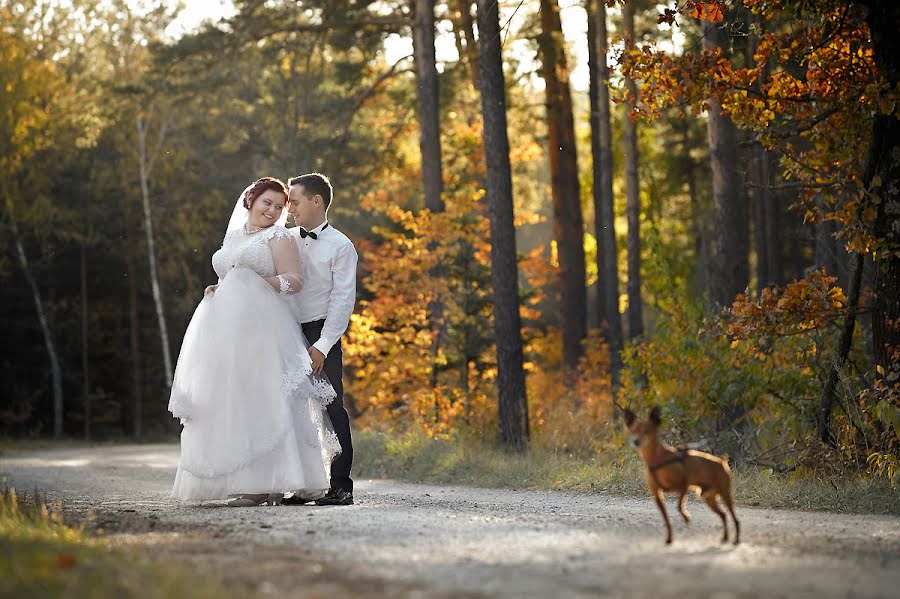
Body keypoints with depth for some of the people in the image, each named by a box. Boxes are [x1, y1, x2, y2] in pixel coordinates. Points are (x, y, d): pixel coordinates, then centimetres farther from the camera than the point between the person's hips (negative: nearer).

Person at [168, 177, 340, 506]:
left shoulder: (278, 238, 3)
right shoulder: (232, 236, 22)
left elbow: (295, 280, -5)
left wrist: (264, 281, -19)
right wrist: (217, 289, 12)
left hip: (260, 328, -7)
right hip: (226, 329, 7)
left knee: (259, 399, -11)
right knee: (228, 402, 2)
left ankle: (266, 483, -11)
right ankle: (244, 480, 4)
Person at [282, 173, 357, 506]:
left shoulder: (340, 246, -3)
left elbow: (343, 300, -8)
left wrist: (322, 346, -14)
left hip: (322, 334, -5)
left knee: (331, 408, -8)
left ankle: (341, 486, -6)